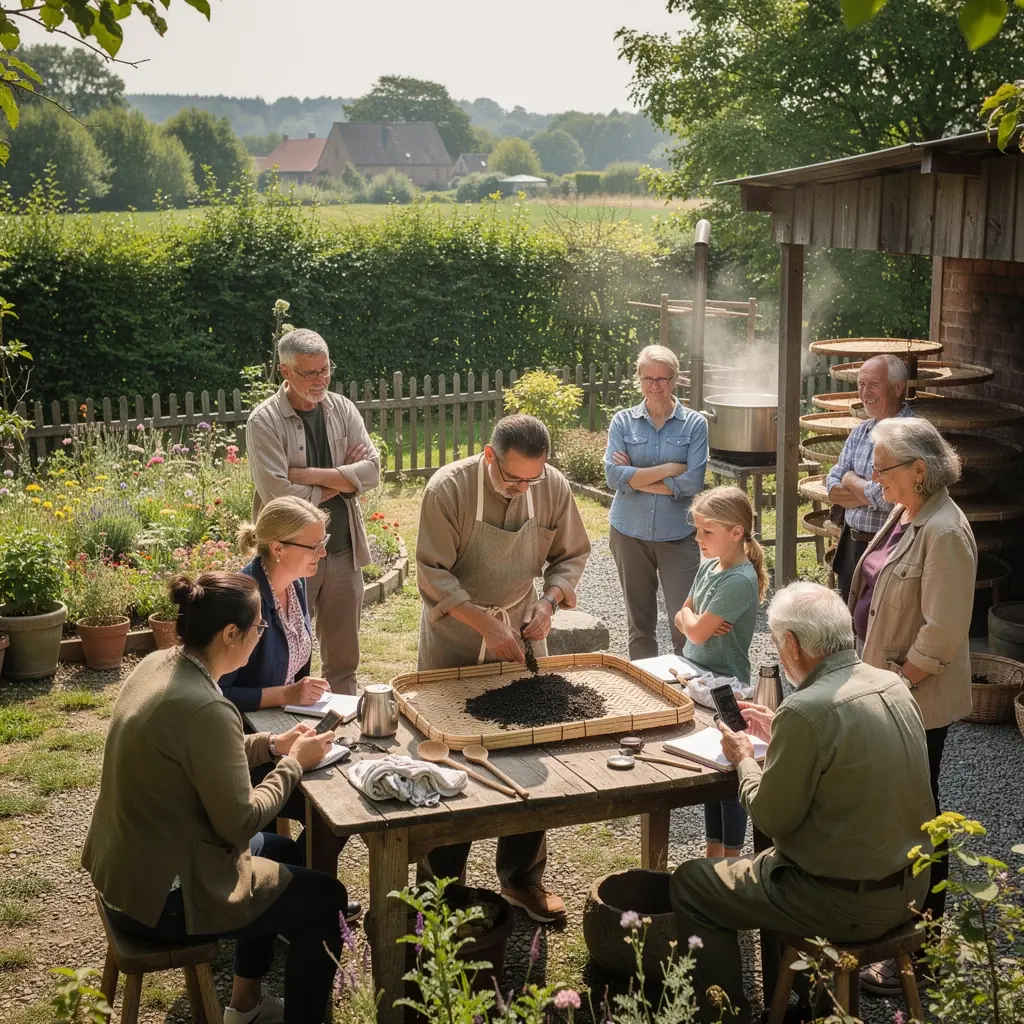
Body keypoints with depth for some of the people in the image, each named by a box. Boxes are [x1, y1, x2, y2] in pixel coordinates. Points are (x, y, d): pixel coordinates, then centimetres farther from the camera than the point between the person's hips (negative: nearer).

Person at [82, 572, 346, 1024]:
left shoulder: (157, 664, -2)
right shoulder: (205, 708, -31)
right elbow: (240, 823, -22)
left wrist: (271, 744, 4)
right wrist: (293, 764, -9)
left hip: (128, 864, 9)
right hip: (164, 894, -9)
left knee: (282, 850, 28)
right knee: (325, 900, 6)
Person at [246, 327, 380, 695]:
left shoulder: (342, 409, 5)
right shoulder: (264, 422, -10)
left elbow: (372, 470, -5)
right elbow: (277, 494, -19)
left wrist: (310, 475, -15)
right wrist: (340, 479, -8)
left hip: (343, 550, 4)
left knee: (343, 657, 14)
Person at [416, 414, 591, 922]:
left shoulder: (554, 487, -11)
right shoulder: (449, 488, -23)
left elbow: (570, 555, 3)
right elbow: (433, 574, -20)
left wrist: (549, 602, -15)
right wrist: (487, 627, -25)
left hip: (522, 630, 4)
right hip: (454, 632, -3)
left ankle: (522, 878, 24)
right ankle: (441, 881, 22)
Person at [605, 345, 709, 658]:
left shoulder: (694, 424, -3)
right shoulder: (623, 421, 0)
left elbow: (692, 482, -13)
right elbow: (614, 476, -12)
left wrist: (636, 477, -11)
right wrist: (668, 469, -15)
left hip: (678, 534, -2)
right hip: (630, 532, 2)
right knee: (639, 621, 13)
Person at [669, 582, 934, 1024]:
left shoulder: (806, 711, -26)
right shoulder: (892, 685, -2)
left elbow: (771, 819, -16)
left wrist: (744, 759, 1)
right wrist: (778, 732, 18)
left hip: (851, 904, -8)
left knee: (688, 885, 6)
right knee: (771, 862, 33)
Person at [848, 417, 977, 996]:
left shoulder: (944, 532, -22)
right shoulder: (905, 515, 6)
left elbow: (942, 635, -24)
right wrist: (871, 678, 12)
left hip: (916, 702, -9)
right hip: (883, 689, 9)